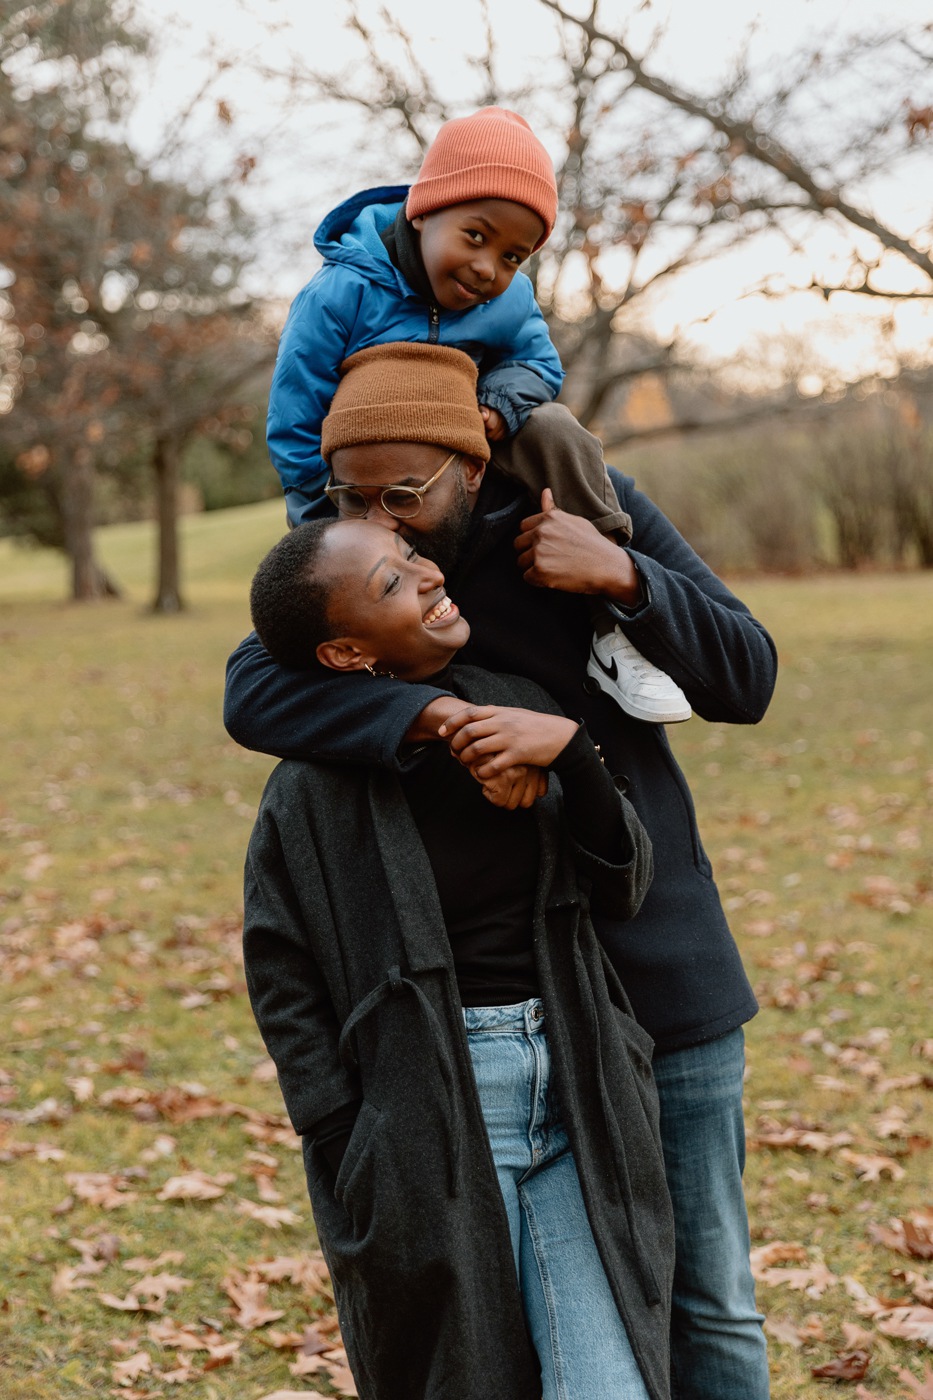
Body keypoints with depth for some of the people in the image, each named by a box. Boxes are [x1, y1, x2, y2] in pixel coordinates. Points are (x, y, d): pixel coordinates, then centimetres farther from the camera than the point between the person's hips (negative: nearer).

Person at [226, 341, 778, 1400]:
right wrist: (435, 716, -38)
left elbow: (747, 679, -6)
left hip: (662, 965, -1)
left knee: (706, 1295, 8)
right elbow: (253, 695, -23)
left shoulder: (594, 509, -7)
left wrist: (622, 577, -23)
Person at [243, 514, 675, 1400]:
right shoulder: (313, 793, -9)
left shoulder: (516, 709, 2)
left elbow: (622, 886, 0)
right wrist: (357, 1175, -6)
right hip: (431, 1119, -3)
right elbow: (286, 994, -2)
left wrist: (568, 750, -17)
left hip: (569, 1090, 4)